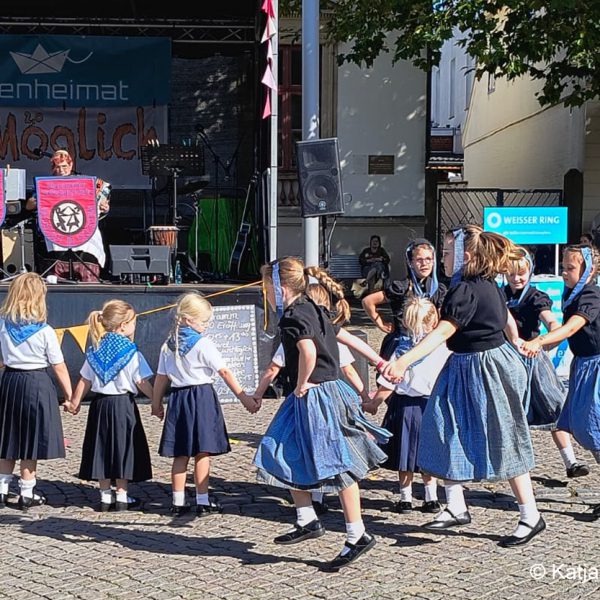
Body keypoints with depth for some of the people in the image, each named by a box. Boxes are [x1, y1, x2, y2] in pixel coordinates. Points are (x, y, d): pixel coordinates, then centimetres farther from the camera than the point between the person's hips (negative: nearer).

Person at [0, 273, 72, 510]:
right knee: (31, 441, 5)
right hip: (37, 384, -4)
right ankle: (27, 494, 12)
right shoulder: (45, 331, -13)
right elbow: (59, 367, -8)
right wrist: (69, 395, -1)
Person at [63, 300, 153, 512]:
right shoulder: (130, 351, -10)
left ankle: (105, 496, 15)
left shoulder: (95, 350, 4)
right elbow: (142, 383, -11)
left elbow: (85, 381, 7)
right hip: (123, 403, -4)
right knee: (123, 449, 4)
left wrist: (75, 403, 18)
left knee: (102, 448, 10)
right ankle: (122, 496, 8)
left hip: (100, 404, 5)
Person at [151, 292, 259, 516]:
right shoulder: (203, 344, -10)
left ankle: (178, 501, 13)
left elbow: (161, 378, 8)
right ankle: (203, 501, 4)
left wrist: (156, 404, 19)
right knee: (203, 452, 0)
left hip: (178, 399, 5)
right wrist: (243, 397, -9)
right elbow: (225, 372, -11)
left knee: (181, 453, 10)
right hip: (202, 397, -5)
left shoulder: (168, 345, 6)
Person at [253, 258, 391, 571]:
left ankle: (357, 536, 3)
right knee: (288, 457, 15)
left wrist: (302, 384, -19)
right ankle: (307, 521, 22)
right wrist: (379, 361, 24)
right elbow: (346, 337, 18)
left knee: (337, 466, -4)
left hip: (315, 396, -10)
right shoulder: (312, 310, 12)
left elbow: (309, 351, -35)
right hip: (327, 390, 10)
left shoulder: (292, 317, -17)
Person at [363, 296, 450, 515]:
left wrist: (373, 404, 1)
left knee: (405, 454, 8)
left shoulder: (402, 348, -11)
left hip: (405, 405, -2)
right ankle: (431, 498, 19)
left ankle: (405, 499, 14)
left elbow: (388, 384, -10)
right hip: (432, 405, 2)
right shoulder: (443, 348, -7)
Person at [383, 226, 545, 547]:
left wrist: (404, 361, -44)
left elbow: (444, 331, -35)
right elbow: (507, 318, 21)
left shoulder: (465, 291, -23)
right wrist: (514, 343, 42)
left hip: (485, 369, -10)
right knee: (447, 435, 8)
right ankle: (456, 507, 14)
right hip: (465, 368, 10)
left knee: (504, 445, 0)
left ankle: (530, 517, 12)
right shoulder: (488, 285, 5)